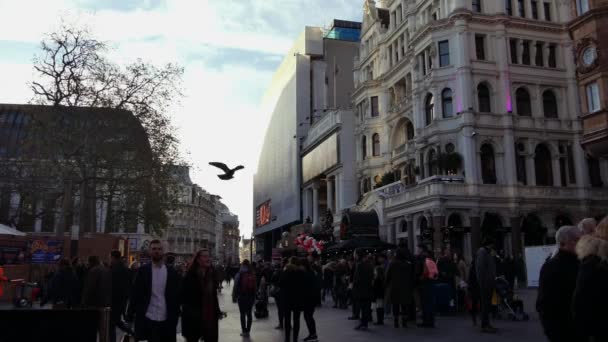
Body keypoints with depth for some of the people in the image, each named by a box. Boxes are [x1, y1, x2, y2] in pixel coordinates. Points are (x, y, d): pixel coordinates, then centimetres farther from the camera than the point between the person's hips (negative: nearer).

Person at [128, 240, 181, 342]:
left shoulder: (172, 272, 4)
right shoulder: (143, 271, 1)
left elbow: (176, 295, 6)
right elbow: (135, 294, 1)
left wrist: (175, 317, 3)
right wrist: (130, 315, -3)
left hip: (167, 320, 2)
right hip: (147, 319, -1)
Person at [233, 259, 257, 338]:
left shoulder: (239, 274, -10)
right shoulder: (253, 274, 0)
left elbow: (236, 286, -10)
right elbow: (256, 286, 4)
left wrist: (234, 296, -3)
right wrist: (254, 296, 12)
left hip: (242, 297, -3)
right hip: (251, 297, 3)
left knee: (243, 314, 4)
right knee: (249, 314, 11)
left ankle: (244, 331, 5)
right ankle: (248, 331, 14)